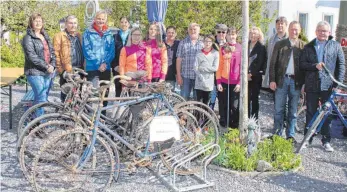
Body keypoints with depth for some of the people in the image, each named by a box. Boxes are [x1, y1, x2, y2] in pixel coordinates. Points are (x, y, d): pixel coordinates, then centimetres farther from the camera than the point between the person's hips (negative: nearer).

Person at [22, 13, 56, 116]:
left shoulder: (46, 36, 17)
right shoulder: (28, 38, -4)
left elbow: (52, 52, 15)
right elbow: (31, 56, -13)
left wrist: (52, 65, -2)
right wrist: (46, 66, -15)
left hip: (48, 72, 6)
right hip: (35, 72, -6)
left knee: (41, 99, 9)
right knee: (41, 99, -11)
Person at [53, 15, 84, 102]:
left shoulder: (78, 36, 17)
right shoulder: (59, 36, -1)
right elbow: (56, 54, -5)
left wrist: (82, 67, 9)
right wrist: (60, 69, -11)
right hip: (66, 72, -5)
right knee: (66, 96, 0)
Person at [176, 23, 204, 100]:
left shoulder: (202, 44, 7)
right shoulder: (183, 43, 4)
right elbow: (179, 59, 3)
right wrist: (178, 75, -2)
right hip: (186, 76, -1)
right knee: (184, 98, 1)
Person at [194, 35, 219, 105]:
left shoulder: (215, 53, 1)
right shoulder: (199, 53, 2)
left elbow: (215, 68, -7)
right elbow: (195, 68, -4)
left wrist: (202, 68, -7)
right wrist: (202, 79, -13)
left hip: (209, 83, 0)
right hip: (199, 83, 0)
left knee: (205, 103, 9)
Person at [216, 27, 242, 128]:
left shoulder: (240, 48, 2)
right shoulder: (223, 48, 8)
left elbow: (242, 66, 0)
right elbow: (220, 66, 7)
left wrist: (239, 82, -6)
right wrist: (218, 82, 0)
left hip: (235, 82, -2)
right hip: (223, 82, 2)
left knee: (234, 106, 2)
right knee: (223, 106, 6)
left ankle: (234, 126, 13)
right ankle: (223, 125, 16)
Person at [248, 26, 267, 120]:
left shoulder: (261, 47, 1)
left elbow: (260, 63, -6)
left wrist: (252, 74, -9)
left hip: (256, 77, -3)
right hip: (246, 76, 3)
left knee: (254, 98, 2)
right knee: (247, 98, 2)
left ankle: (254, 118, 8)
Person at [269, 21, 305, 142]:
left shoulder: (304, 46, 5)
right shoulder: (280, 44, 7)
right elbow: (273, 63, 4)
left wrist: (304, 82, -5)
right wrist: (272, 80, -4)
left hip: (296, 81, 0)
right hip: (281, 80, 0)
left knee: (293, 110, 7)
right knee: (279, 109, 3)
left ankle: (290, 135, 17)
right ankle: (277, 134, 13)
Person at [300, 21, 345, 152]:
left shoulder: (336, 46, 7)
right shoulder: (308, 47, 9)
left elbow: (341, 65, 4)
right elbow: (302, 64, 2)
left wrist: (338, 83, -4)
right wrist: (315, 66, -15)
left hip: (328, 86, -1)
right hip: (312, 86, 1)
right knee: (311, 113, 8)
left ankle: (326, 141, 15)